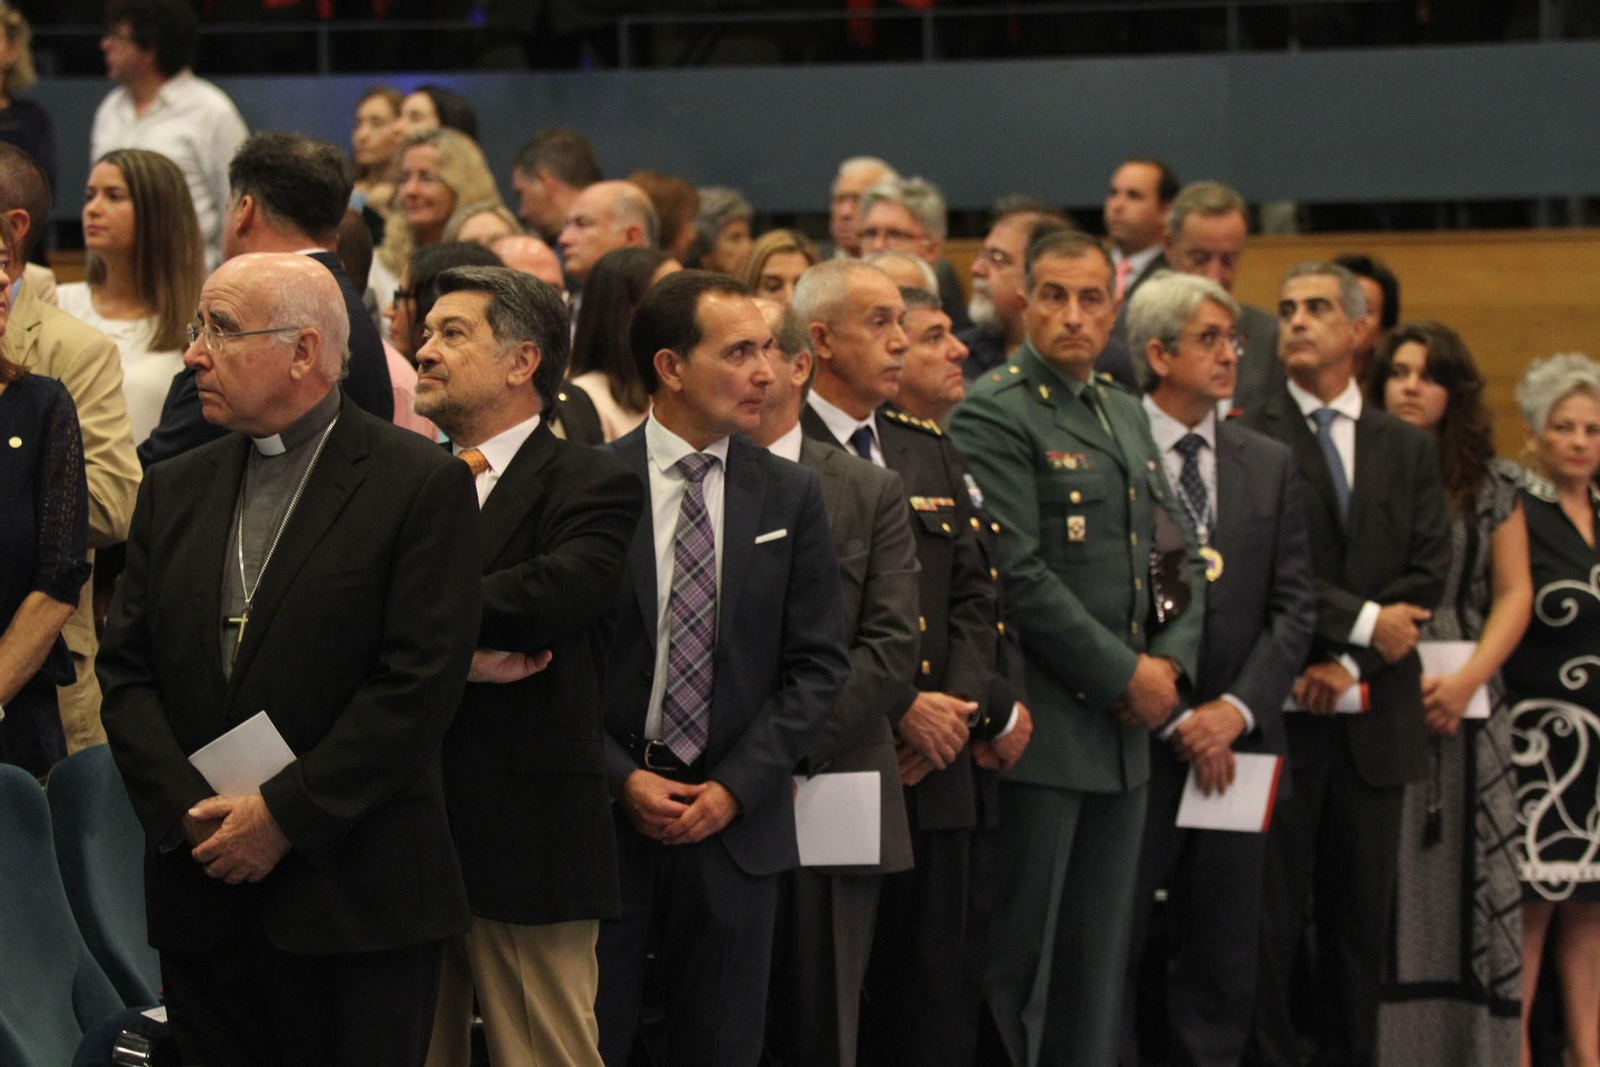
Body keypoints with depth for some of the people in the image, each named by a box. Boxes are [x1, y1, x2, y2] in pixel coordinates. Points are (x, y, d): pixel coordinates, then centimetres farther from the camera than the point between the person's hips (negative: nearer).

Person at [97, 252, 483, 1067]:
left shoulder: (424, 486, -4)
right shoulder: (173, 492, 14)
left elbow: (418, 683, -12)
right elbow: (126, 671, 9)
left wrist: (285, 816, -15)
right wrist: (186, 811, -7)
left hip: (353, 902, -5)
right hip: (201, 893, 5)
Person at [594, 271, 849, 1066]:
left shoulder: (790, 497, 5)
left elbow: (817, 664, 3)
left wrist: (734, 788, -6)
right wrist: (621, 778, -9)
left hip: (736, 820, 2)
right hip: (606, 813, -2)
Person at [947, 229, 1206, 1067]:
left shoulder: (1126, 414, 16)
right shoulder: (994, 413, -9)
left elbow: (1181, 558, 18)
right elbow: (1017, 575, -17)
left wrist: (1170, 661, 0)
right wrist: (1125, 674, -13)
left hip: (1125, 731, 8)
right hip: (1042, 733, -8)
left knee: (1098, 966, 10)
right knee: (1018, 958, -4)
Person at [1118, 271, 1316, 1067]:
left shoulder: (1270, 465, 12)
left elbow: (1293, 606, 8)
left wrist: (1236, 709, -7)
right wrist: (1173, 718, -10)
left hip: (1236, 744, 4)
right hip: (1132, 743, -4)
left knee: (1222, 964, 6)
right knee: (1112, 956, -1)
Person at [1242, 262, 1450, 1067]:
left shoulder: (1408, 450, 13)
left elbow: (1427, 575, 3)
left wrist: (1348, 663, -9)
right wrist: (1363, 620, -13)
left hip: (1374, 712, 4)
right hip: (1282, 708, -4)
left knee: (1363, 913, 7)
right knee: (1270, 913, -4)